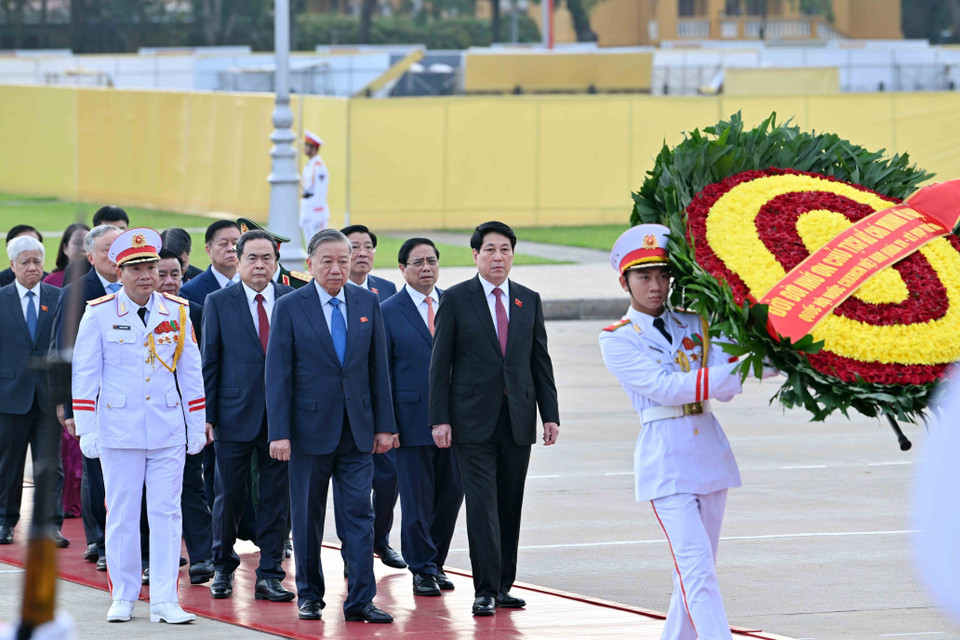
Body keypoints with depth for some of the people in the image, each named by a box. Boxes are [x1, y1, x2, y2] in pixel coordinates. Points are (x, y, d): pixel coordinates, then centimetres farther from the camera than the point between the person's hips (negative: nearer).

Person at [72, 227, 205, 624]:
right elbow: (85, 375, -1)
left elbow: (190, 372, 9)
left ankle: (164, 601, 1)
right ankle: (123, 597, 14)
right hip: (118, 429, -2)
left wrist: (197, 427, 7)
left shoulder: (177, 312, 5)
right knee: (121, 514, 4)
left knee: (166, 513, 0)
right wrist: (85, 430, -5)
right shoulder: (99, 314, -2)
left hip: (168, 431, 2)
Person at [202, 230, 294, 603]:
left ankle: (269, 575, 9)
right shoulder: (218, 303, 2)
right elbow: (209, 362, 2)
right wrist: (206, 415, -3)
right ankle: (223, 568, 23)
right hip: (235, 414, -1)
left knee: (276, 497, 3)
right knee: (229, 495, 5)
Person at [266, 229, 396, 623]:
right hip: (310, 427, -2)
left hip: (357, 429, 2)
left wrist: (384, 425, 4)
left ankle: (360, 599, -2)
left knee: (359, 513, -3)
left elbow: (378, 367, 8)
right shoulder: (289, 308, -4)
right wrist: (279, 433, -12)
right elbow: (278, 374, -6)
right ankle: (309, 595, 19)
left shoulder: (367, 303, 5)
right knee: (308, 517, 7)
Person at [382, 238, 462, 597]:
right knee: (417, 500, 0)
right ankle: (422, 570, 11)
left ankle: (434, 563, 21)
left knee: (451, 493, 6)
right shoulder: (388, 312, -1)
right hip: (413, 421, -3)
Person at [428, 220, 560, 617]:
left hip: (518, 419, 4)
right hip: (473, 419, -4)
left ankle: (503, 586, 15)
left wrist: (551, 415, 6)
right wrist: (440, 419, -8)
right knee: (482, 505, -9)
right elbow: (440, 363, -1)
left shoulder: (529, 301, 10)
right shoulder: (456, 300, 0)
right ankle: (485, 590, -8)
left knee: (510, 507, 7)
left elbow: (541, 361, 12)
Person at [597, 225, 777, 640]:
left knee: (696, 570, 11)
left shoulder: (694, 325, 13)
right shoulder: (618, 340, -1)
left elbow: (722, 387, -1)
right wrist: (740, 372, -22)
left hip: (709, 451, 6)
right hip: (665, 461, -6)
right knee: (696, 568, -16)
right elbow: (664, 387, -15)